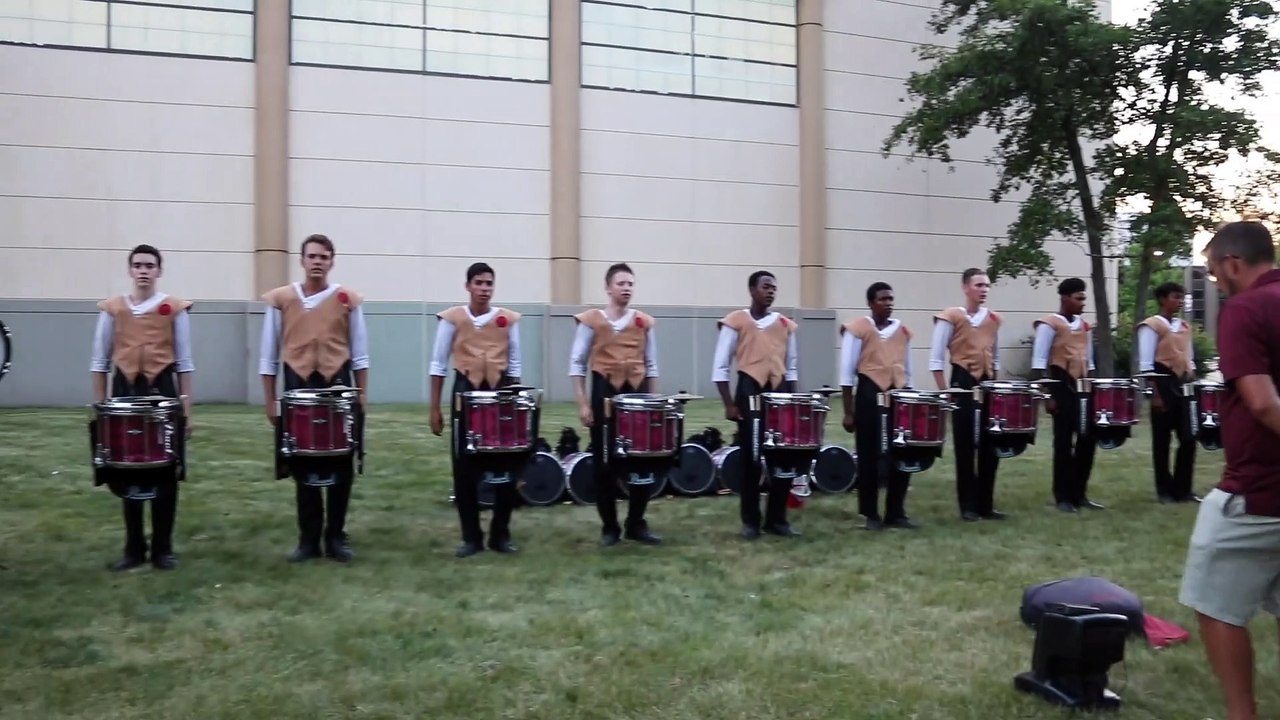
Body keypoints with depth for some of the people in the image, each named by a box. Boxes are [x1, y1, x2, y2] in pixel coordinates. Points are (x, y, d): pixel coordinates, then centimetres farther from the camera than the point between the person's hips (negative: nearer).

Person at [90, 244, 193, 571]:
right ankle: (134, 548, 18)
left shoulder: (176, 308, 1)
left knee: (166, 474, 1)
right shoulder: (112, 308, 6)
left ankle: (163, 548, 12)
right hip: (125, 393, 2)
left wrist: (186, 409, 0)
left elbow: (185, 363, 3)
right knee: (127, 475, 6)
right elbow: (99, 362, 10)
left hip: (163, 392, -2)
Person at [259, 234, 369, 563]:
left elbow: (360, 354, 7)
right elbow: (269, 356, 6)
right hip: (298, 389, 0)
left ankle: (337, 537, 16)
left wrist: (362, 394, 4)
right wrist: (269, 400, 4)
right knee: (303, 468, 5)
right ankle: (308, 539, 16)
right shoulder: (280, 300, 2)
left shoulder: (349, 300, 2)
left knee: (341, 467, 3)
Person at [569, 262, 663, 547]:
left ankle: (636, 524, 15)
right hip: (605, 393, -3)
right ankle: (609, 527, 13)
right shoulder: (591, 320, -1)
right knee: (605, 464, 2)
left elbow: (651, 366, 14)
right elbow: (577, 364, 0)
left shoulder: (645, 322, 8)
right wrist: (583, 404, -5)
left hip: (637, 393, 3)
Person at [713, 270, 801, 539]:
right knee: (751, 458, 1)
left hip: (780, 391, 4)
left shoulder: (786, 324, 12)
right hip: (749, 391, -4)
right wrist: (729, 404, -8)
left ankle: (777, 518, 14)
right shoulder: (736, 321, -2)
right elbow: (720, 367, -3)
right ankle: (751, 521, 12)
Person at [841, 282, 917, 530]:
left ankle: (896, 513, 16)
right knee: (869, 456, 2)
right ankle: (871, 515, 13)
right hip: (870, 395, -5)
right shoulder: (857, 329, -4)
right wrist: (849, 412, -6)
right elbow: (847, 373, -4)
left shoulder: (903, 330, 11)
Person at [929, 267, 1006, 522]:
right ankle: (968, 506, 8)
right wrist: (945, 393, -12)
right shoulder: (950, 317, -7)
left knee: (990, 446, 6)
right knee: (965, 447, 0)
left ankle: (986, 504, 15)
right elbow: (936, 360, -8)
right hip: (963, 384, -5)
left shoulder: (993, 319, 10)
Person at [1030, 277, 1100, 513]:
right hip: (1061, 386, -7)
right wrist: (1047, 395, -16)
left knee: (1088, 438, 6)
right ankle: (1063, 497, 8)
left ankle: (1079, 492, 18)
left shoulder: (1084, 326, 14)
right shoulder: (1049, 324, -8)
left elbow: (1089, 362, 20)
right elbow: (1039, 362, -12)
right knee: (1063, 441, -1)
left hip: (1082, 386, 7)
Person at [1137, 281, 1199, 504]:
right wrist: (1155, 394, -15)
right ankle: (1165, 491, 10)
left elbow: (1189, 360, 20)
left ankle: (1182, 489, 12)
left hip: (1184, 385, 6)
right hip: (1164, 385, -6)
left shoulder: (1184, 327, 15)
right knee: (1162, 441, 2)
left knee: (1188, 438, 4)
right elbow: (1146, 364, -11)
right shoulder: (1151, 326, -6)